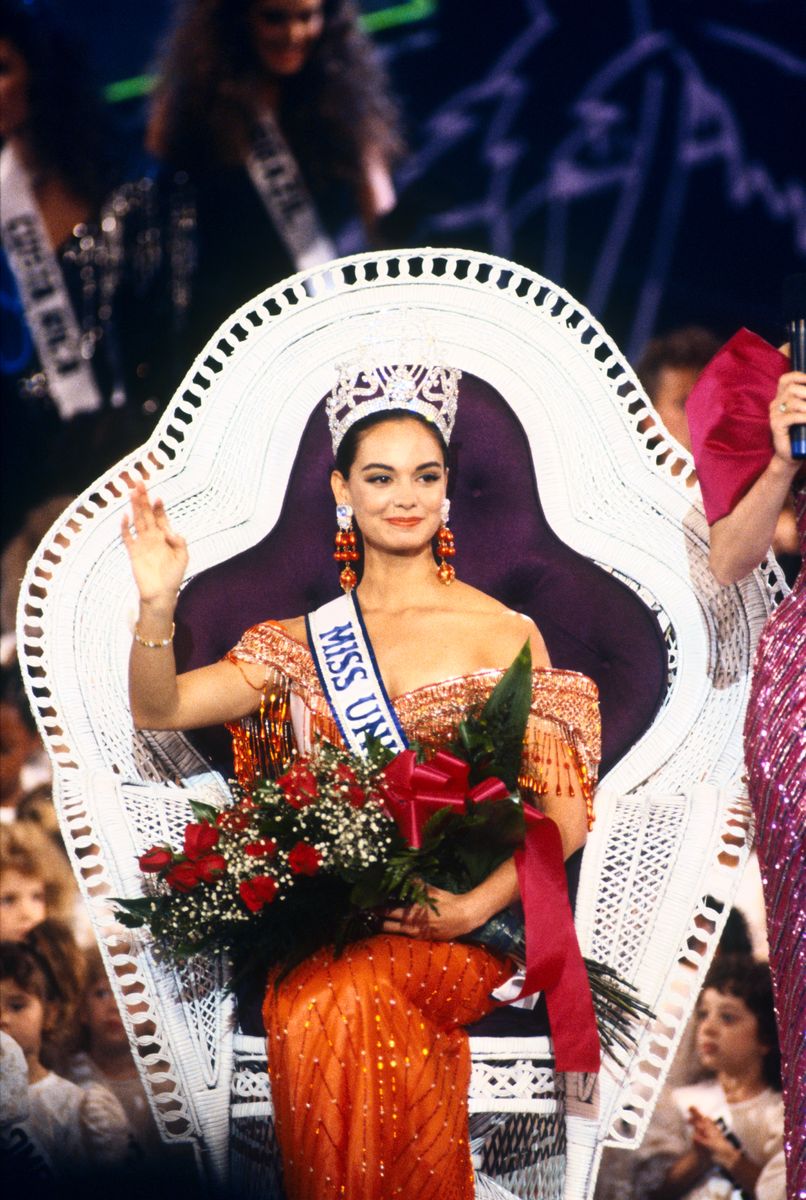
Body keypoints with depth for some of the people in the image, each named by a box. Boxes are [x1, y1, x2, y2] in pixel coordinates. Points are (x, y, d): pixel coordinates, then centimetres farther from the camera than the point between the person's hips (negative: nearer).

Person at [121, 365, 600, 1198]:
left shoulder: (503, 635, 3)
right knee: (310, 1010, -30)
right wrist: (157, 606, -13)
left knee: (357, 1003, -33)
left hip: (458, 925, -2)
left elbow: (563, 814, -1)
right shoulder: (304, 640, 13)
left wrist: (472, 909, -15)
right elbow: (159, 709, 5)